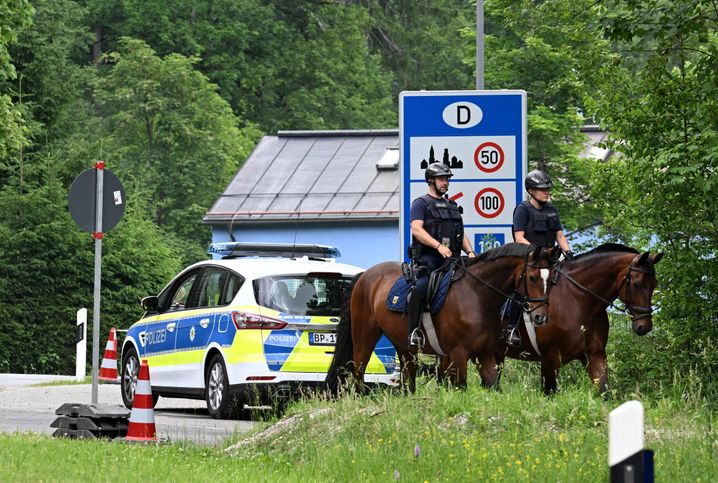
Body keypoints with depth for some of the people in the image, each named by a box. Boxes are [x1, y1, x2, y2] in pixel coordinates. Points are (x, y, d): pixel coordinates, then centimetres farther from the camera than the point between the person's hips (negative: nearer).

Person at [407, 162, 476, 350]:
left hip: (451, 257, 7)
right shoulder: (421, 203, 5)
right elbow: (416, 229, -10)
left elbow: (461, 234, 27)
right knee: (422, 287, -31)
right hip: (428, 257, -7)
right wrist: (439, 246, -21)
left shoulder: (452, 205, 27)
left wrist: (470, 252, 7)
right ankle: (413, 331, -29)